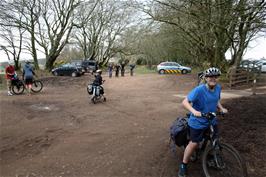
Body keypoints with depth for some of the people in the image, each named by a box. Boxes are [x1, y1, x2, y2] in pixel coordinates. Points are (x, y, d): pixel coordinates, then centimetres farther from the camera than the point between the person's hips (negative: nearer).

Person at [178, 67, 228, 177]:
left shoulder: (218, 88, -3)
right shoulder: (199, 90, -24)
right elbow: (185, 102, -26)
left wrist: (221, 108, -3)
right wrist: (194, 111, -41)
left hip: (211, 120, 6)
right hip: (198, 122, -6)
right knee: (194, 144, 0)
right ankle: (183, 165, 19)